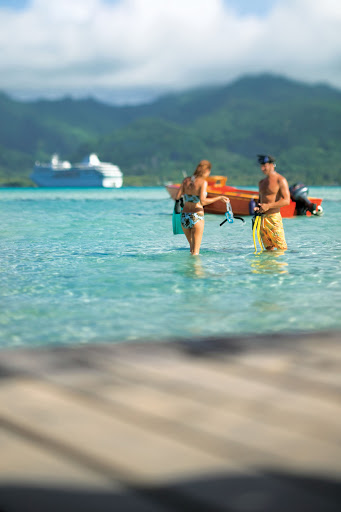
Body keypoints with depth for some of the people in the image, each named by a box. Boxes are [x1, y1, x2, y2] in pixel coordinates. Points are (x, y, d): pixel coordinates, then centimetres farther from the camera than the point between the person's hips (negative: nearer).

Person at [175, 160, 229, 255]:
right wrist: (219, 198, -15)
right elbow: (203, 201, -22)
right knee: (195, 251, 1)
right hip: (196, 217, -6)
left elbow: (177, 197, 2)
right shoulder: (203, 182, -11)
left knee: (192, 246, 24)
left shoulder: (186, 180, 5)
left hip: (184, 216, 6)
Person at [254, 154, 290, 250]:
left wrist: (268, 206, -20)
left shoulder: (280, 180, -5)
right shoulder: (262, 182, 18)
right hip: (262, 218, 7)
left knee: (282, 248, -8)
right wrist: (257, 208, 5)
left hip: (274, 217, -7)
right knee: (268, 248, 6)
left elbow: (286, 200, -12)